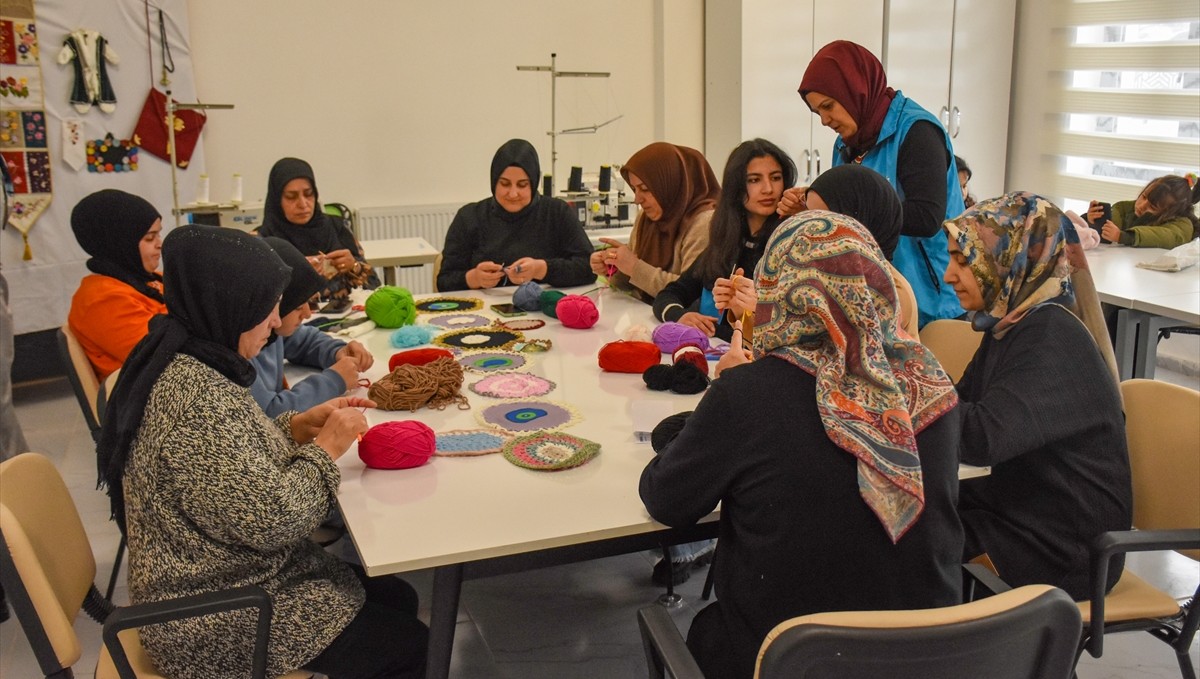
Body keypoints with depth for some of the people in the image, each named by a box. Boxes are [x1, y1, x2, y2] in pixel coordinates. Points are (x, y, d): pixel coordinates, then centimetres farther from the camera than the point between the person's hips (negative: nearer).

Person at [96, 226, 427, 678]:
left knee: (398, 597, 16)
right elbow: (269, 519, -29)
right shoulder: (196, 395, -30)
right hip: (218, 625, -9)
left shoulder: (182, 360, 0)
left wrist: (297, 427, -1)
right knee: (408, 642, 2)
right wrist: (326, 448, -16)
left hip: (223, 577, 10)